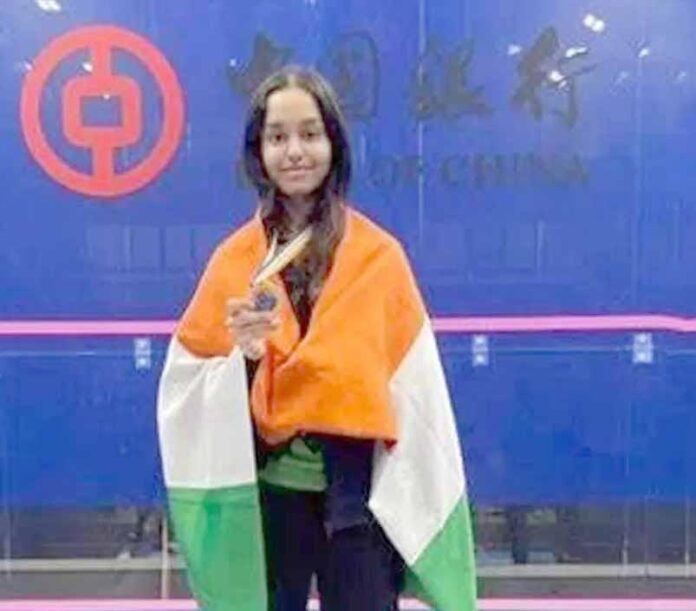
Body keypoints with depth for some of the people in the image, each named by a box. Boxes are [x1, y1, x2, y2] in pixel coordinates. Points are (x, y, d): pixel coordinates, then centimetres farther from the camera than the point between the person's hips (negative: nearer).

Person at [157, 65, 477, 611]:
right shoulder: (234, 258, 3)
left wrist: (408, 501, -5)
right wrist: (241, 354, -18)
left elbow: (412, 390, -1)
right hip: (264, 496, 1)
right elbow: (187, 383, 1)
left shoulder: (378, 255, 0)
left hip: (358, 494, -1)